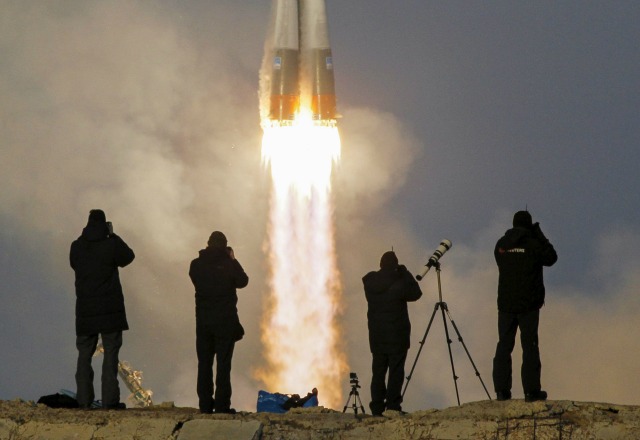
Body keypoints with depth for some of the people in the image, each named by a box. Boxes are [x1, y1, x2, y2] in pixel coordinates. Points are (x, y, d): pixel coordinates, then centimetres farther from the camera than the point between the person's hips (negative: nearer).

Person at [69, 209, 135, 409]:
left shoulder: (77, 247, 1)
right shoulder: (111, 245, -8)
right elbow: (128, 257, 8)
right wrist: (113, 236, 12)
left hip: (85, 309, 3)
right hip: (110, 308, -3)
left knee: (84, 354, 8)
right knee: (110, 353, -1)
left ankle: (84, 399, 3)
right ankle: (110, 399, -7)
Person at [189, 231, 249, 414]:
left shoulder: (196, 265, -3)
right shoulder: (228, 264, -10)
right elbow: (242, 281, 5)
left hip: (203, 320, 2)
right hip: (225, 320, -2)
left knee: (204, 363, 8)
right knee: (223, 363, 0)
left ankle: (205, 404, 6)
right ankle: (222, 404, -4)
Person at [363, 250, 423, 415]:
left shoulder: (370, 283, -1)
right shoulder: (398, 283, -15)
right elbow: (415, 294, -1)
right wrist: (405, 274, 4)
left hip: (376, 335, 5)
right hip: (397, 335, -5)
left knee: (378, 371, 9)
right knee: (396, 371, -2)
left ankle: (377, 407, 7)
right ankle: (393, 406, -8)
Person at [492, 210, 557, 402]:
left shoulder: (501, 245, 3)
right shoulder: (533, 245, -10)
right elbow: (551, 258, 3)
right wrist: (540, 236, 7)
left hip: (506, 304, 4)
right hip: (528, 304, -4)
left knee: (504, 345, 7)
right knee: (530, 345, -1)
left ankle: (501, 390, 3)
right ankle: (531, 390, -4)